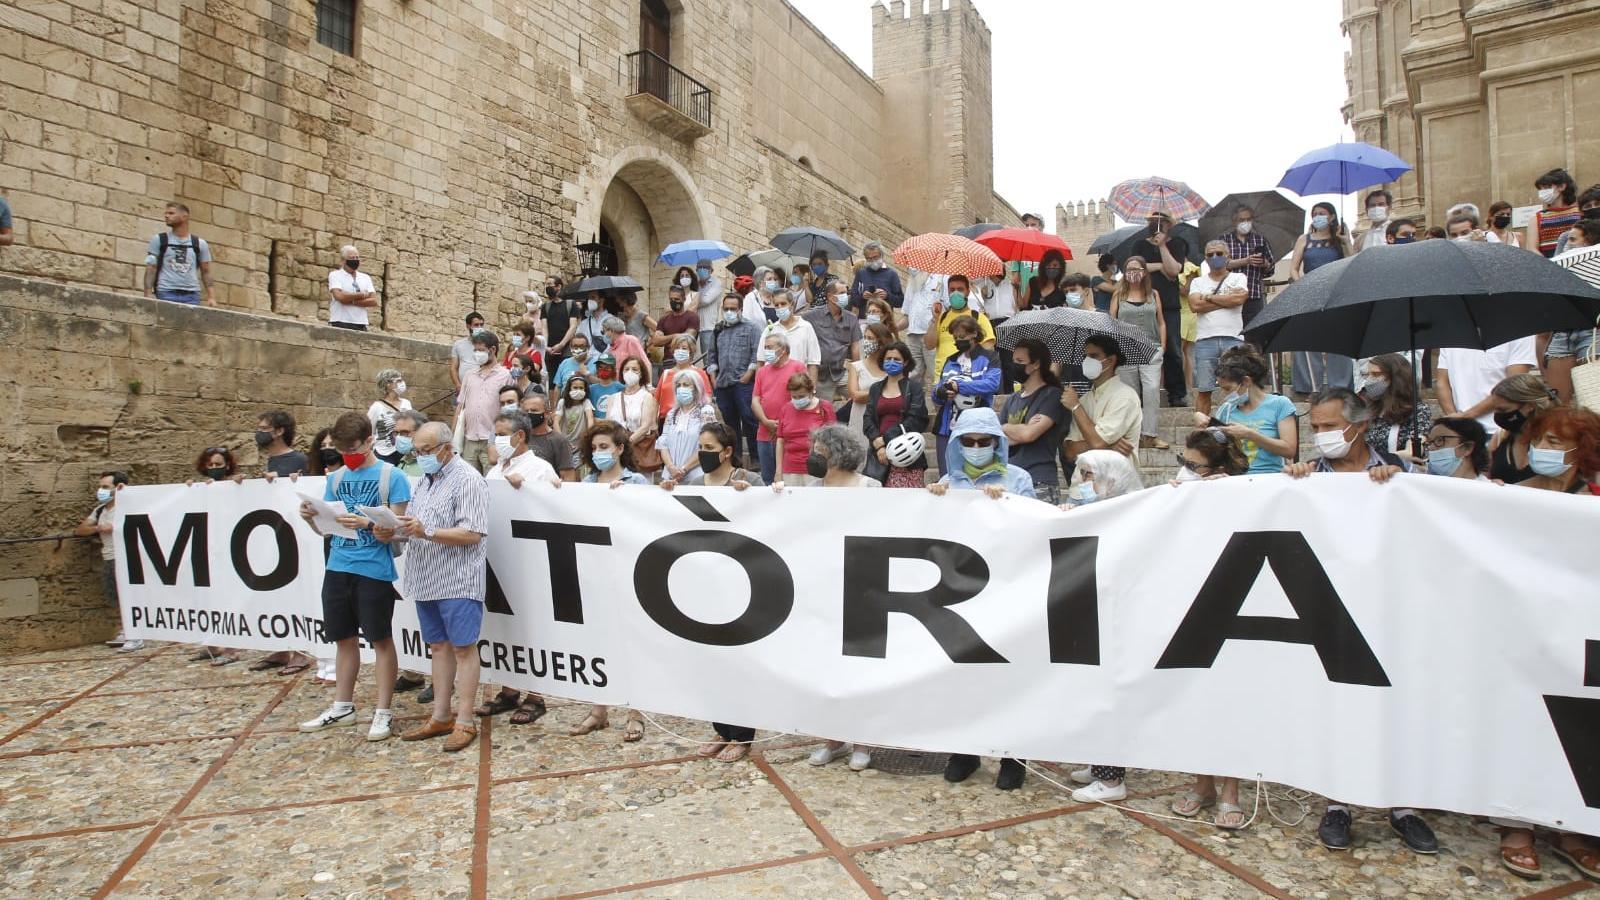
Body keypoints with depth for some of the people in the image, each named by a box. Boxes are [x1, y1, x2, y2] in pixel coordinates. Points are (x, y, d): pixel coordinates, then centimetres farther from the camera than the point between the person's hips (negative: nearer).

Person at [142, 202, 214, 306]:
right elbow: (151, 269, 4)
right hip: (166, 293, -1)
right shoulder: (158, 240, 9)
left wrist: (211, 297, 1)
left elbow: (206, 271, 11)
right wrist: (147, 296, -6)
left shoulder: (199, 244, 11)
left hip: (192, 294, 1)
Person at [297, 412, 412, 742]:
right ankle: (343, 707, 29)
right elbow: (325, 527, 12)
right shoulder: (336, 478, 10)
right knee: (344, 638, 15)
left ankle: (383, 712, 12)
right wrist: (311, 518, -9)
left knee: (381, 640, 3)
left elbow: (395, 529, -10)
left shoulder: (391, 477, -6)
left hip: (374, 570, -6)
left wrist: (367, 524, -27)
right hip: (337, 568, 6)